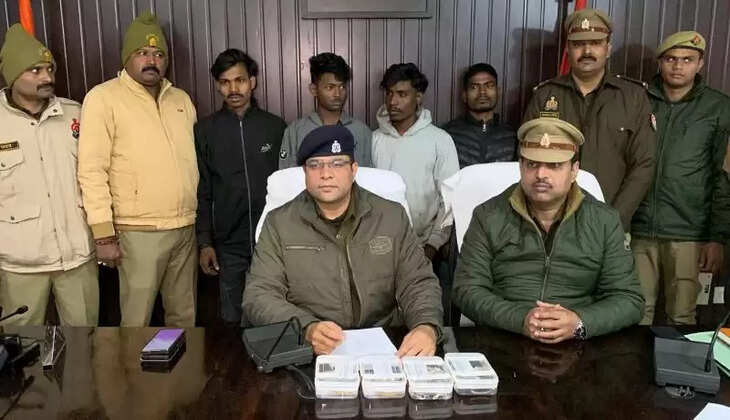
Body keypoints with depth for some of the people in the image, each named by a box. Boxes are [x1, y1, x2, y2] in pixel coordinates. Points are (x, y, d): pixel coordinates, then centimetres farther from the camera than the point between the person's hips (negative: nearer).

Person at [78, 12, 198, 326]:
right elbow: (92, 170, -11)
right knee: (137, 321, 5)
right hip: (139, 232, -5)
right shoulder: (103, 98, -6)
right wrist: (104, 235, -14)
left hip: (187, 228, 5)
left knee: (184, 315, 17)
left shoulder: (181, 100, 12)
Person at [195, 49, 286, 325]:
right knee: (232, 320, 10)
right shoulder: (205, 131, 2)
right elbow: (201, 192, 3)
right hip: (229, 246, 0)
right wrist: (204, 242, -2)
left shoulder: (276, 127, 2)